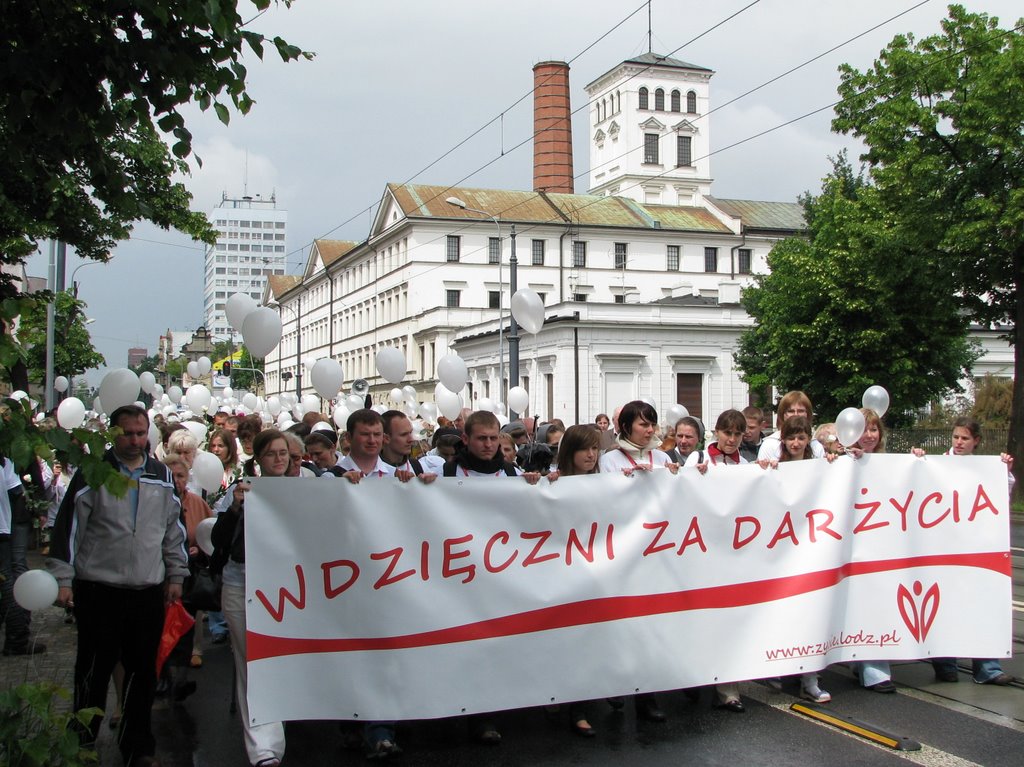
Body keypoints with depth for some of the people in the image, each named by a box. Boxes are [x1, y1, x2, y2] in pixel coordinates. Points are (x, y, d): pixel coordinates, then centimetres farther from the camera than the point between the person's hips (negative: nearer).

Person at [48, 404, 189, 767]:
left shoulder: (162, 475, 10)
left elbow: (174, 529, 17)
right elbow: (68, 526, -4)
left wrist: (176, 575, 15)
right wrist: (62, 579, -7)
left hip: (149, 591, 3)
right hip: (98, 590, -3)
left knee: (143, 672, 9)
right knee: (93, 672, 6)